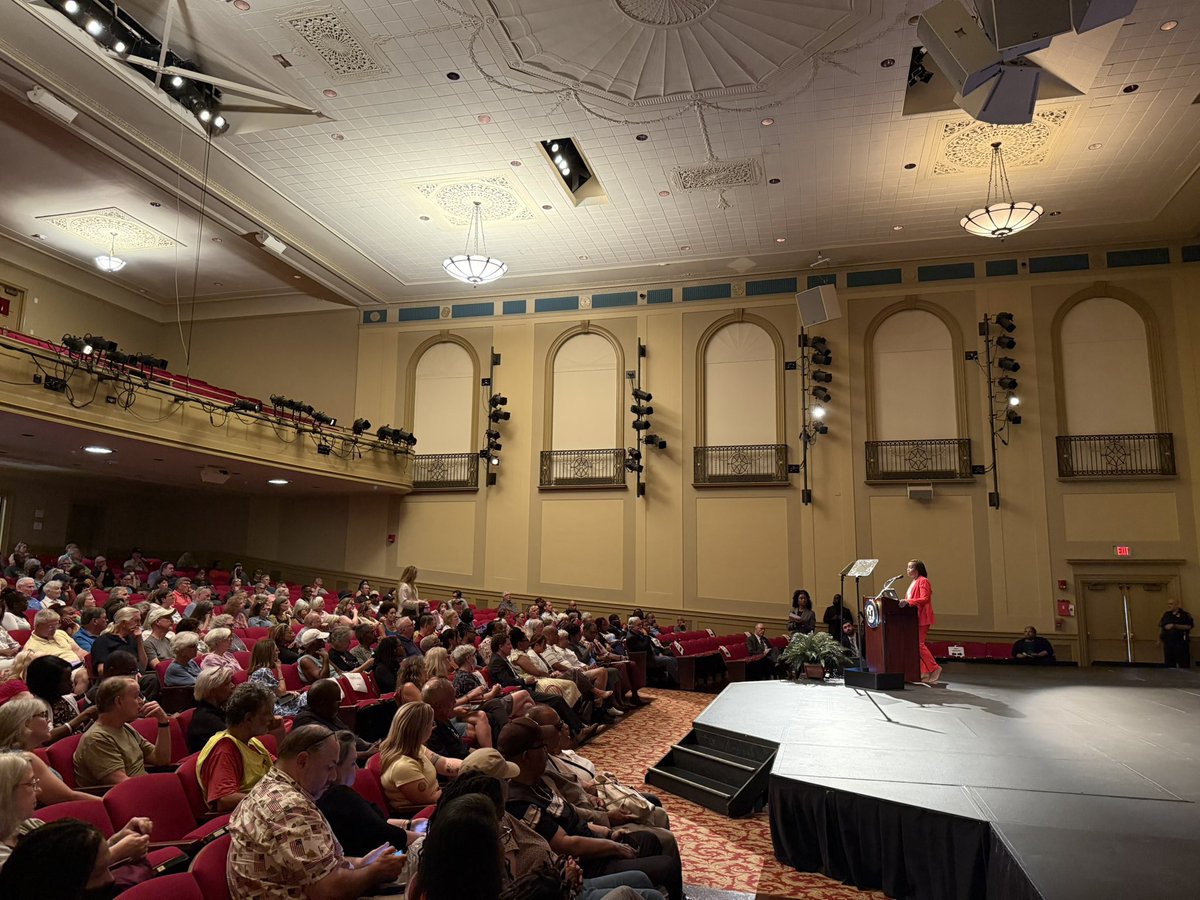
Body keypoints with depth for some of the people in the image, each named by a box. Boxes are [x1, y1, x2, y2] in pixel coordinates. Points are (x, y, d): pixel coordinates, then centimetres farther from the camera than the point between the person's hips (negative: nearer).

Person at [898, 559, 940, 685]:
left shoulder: (923, 581, -10)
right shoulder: (914, 582, 20)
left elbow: (925, 599, -21)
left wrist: (908, 601, -28)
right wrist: (904, 602, 10)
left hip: (921, 618, -10)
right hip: (914, 617, 10)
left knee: (919, 644, -11)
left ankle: (934, 669, -3)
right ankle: (925, 672, 10)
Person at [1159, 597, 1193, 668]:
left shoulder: (1185, 614, -4)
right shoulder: (1166, 614, 13)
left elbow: (1189, 626, -15)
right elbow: (1161, 626, 19)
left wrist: (1174, 626, -20)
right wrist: (1159, 638, 12)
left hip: (1180, 643, -5)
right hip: (1167, 643, 5)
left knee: (1184, 664, -4)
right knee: (1169, 664, 10)